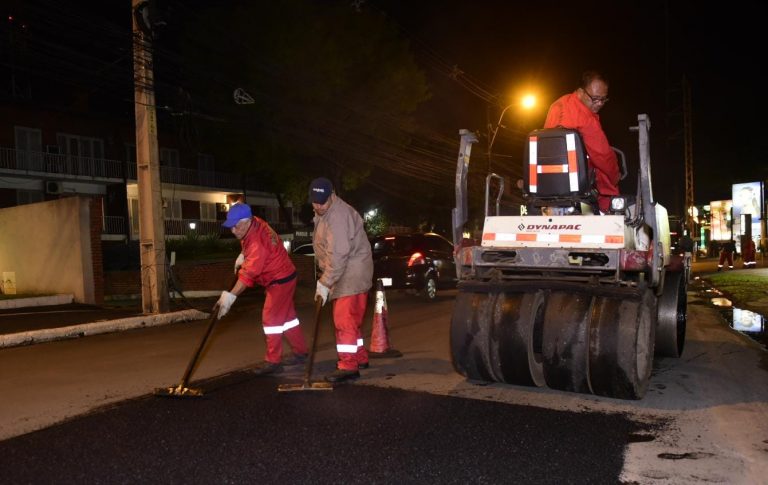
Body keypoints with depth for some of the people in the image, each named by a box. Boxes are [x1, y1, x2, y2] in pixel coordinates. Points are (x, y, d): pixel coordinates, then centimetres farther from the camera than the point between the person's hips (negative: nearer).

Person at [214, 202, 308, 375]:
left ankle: (273, 361, 1)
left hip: (280, 280, -10)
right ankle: (301, 353, 26)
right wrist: (243, 256, 7)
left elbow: (248, 274, -35)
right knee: (287, 315, 16)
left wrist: (230, 296, -37)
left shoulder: (257, 242, -31)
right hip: (281, 277, 10)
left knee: (271, 318, -6)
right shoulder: (254, 224, -2)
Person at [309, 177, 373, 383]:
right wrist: (326, 279, 15)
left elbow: (338, 254, -27)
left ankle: (348, 366, -9)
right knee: (349, 319, 16)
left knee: (345, 320, -11)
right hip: (344, 274, 10)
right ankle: (360, 358, 28)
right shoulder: (324, 213, 13)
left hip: (352, 273, -10)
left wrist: (325, 283, -24)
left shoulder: (338, 215, -21)